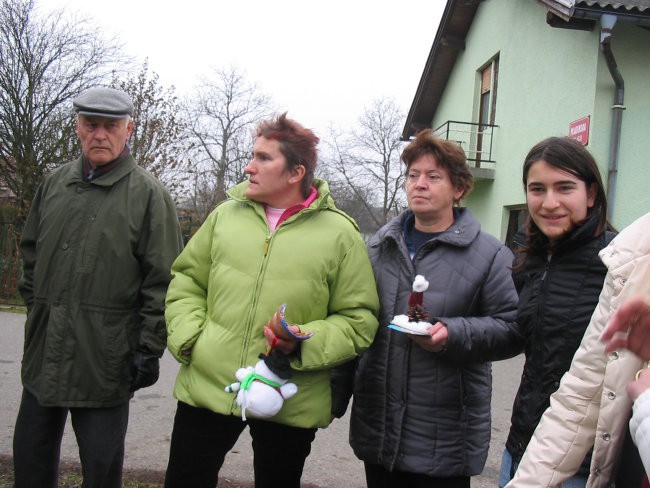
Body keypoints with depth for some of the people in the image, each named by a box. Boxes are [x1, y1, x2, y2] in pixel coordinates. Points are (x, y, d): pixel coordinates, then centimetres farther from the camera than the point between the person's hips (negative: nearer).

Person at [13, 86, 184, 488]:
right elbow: (31, 250, 22)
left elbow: (163, 280, -10)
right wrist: (34, 299, 14)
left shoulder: (148, 193, -8)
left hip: (104, 360, -5)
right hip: (44, 351, 6)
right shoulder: (55, 184, 10)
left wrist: (150, 348, -12)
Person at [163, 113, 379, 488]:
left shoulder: (340, 233, -5)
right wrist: (189, 339, -3)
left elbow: (358, 319, -4)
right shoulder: (226, 214, 6)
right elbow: (187, 282, 12)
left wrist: (305, 343, -18)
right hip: (205, 386, 3)